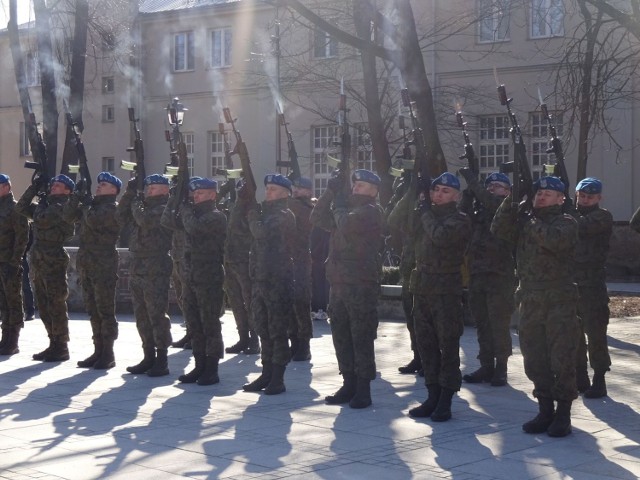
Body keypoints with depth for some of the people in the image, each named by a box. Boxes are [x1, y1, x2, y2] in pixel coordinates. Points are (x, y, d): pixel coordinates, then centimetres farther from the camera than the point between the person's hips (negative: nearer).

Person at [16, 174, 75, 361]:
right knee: (44, 307, 11)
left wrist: (45, 197, -6)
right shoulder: (45, 205, 18)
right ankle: (54, 344, 19)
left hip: (54, 262, -9)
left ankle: (61, 347, 1)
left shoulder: (64, 208, -9)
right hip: (39, 262, 9)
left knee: (56, 306, -5)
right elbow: (21, 207, 19)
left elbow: (41, 219, -20)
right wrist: (34, 187, 10)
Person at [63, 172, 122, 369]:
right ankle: (99, 351, 18)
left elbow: (93, 220, -24)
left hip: (104, 265, -8)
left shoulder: (112, 207, -8)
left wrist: (86, 203, -7)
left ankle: (108, 354, 0)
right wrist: (77, 197, 0)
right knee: (93, 310, 11)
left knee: (105, 310, -4)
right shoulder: (94, 204, 17)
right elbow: (69, 216, 14)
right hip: (87, 263, 8)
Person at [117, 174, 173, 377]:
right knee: (142, 316, 12)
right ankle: (149, 356, 20)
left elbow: (144, 219, -23)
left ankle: (161, 359, 0)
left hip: (155, 270, -9)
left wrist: (136, 202, -6)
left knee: (156, 315, -5)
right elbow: (121, 217, 11)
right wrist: (130, 193, 3)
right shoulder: (144, 206, 17)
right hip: (137, 267, 9)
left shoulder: (163, 209, -8)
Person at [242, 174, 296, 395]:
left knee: (278, 331, -2)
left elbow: (262, 231, -19)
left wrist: (253, 216, -5)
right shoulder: (266, 212, 16)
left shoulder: (285, 215, -9)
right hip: (260, 278, 8)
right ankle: (267, 373, 20)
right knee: (264, 330, 12)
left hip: (278, 280, -8)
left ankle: (278, 378, 3)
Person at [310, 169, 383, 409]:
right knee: (341, 336, 11)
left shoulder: (371, 211, -7)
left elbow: (347, 225, -22)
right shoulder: (349, 209, 19)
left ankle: (363, 389, 2)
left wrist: (339, 205, -4)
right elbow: (317, 218, 14)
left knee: (361, 337, -4)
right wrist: (331, 193, 4)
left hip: (361, 284, -8)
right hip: (339, 281, 8)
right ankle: (349, 384, 19)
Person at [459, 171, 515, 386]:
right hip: (477, 273, 6)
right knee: (482, 324, 10)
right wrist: (468, 193, -6)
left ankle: (500, 368, 7)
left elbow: (491, 202, -20)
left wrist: (473, 181, -12)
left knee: (499, 324, -2)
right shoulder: (480, 209, 16)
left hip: (500, 275, -6)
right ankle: (486, 365, 17)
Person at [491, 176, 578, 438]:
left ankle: (563, 413, 7)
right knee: (534, 360, 8)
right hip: (530, 301, 5)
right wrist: (512, 202, -11)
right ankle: (545, 410, 19)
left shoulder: (566, 222, -1)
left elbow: (554, 239, -23)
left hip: (559, 301, -5)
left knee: (562, 359, -2)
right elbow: (499, 229, -2)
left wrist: (533, 221, -11)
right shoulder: (524, 220, 13)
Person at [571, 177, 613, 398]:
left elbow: (583, 227, -20)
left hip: (592, 283, -6)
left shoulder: (603, 217, -2)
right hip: (568, 281, 6)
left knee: (595, 332, -5)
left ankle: (599, 380, 1)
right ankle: (580, 378, 21)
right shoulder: (570, 215, 17)